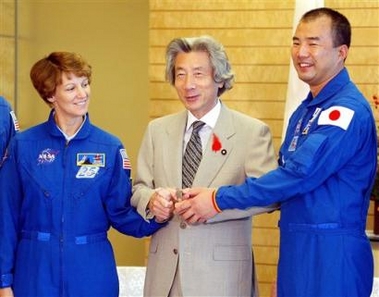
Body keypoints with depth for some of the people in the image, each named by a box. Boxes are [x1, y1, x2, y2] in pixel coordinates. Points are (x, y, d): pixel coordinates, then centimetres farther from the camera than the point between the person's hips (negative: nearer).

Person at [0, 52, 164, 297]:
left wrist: (155, 216, -18)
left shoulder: (110, 148, 1)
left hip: (92, 273, 1)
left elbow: (121, 213, 3)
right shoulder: (23, 146, -1)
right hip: (35, 270, -1)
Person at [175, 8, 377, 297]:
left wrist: (219, 199, -16)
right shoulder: (305, 110, 16)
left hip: (331, 250, -8)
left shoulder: (348, 109, -15)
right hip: (297, 246, 9)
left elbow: (299, 173, -21)